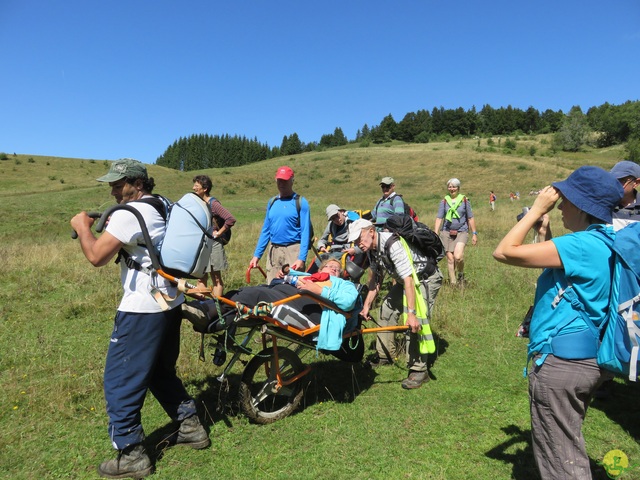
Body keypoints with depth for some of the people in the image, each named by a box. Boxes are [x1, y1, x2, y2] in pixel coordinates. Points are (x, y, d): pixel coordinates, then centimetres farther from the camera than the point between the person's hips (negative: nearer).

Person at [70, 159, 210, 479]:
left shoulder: (129, 213, -16)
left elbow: (96, 256, -18)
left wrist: (82, 227, -2)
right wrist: (113, 225, 15)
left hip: (142, 309, -9)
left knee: (120, 381, 4)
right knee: (161, 372, 23)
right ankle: (191, 427, 30)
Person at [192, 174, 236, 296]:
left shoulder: (213, 203, -13)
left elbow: (231, 219, -23)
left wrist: (218, 233, -15)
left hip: (213, 244, -7)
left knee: (216, 279, 4)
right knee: (201, 279, 11)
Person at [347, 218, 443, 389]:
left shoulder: (393, 244, -33)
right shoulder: (371, 248, -5)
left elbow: (408, 280, -37)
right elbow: (376, 279, 6)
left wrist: (411, 312, -41)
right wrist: (366, 306, 5)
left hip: (426, 278, -9)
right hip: (405, 279, 10)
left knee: (414, 323, -20)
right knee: (386, 310, 12)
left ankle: (419, 370, -9)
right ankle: (385, 355, 27)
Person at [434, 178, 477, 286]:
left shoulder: (464, 200, 6)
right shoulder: (444, 202, 8)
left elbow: (470, 218, 9)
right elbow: (439, 218, 5)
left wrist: (474, 233, 7)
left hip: (461, 232, -2)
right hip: (447, 232, 2)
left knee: (458, 256, -19)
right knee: (450, 258, 1)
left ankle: (461, 275, 9)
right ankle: (452, 282, 13)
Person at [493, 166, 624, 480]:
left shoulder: (582, 244, -23)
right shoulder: (603, 242, 7)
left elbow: (504, 252, -23)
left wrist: (537, 210, -15)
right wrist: (543, 225, 13)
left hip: (561, 361, -10)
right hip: (587, 358, 10)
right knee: (569, 446, 29)